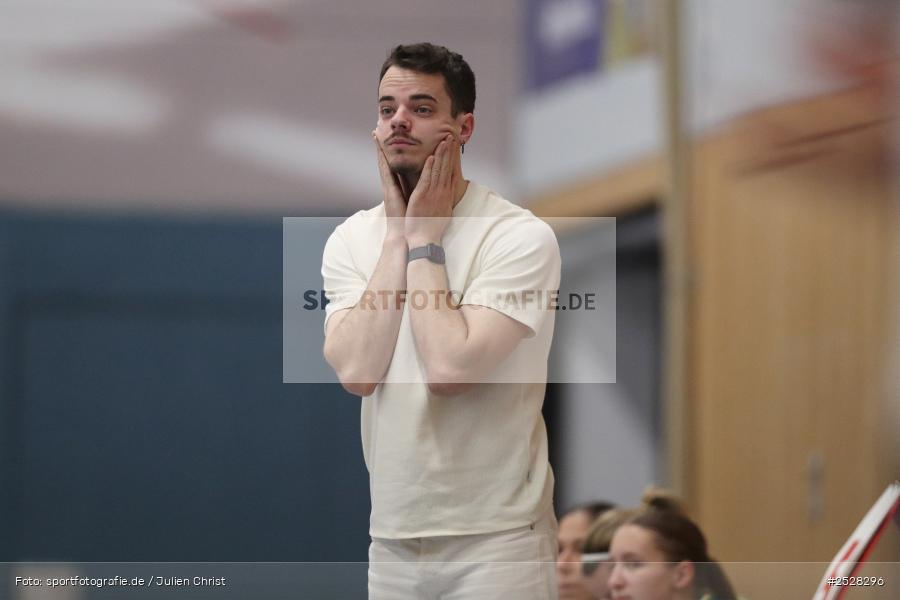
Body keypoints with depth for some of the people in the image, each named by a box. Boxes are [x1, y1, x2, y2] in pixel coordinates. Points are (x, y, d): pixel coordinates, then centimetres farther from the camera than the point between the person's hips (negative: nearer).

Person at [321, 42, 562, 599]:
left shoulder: (520, 236, -12)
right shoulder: (352, 239, 5)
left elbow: (450, 369, -23)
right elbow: (357, 371, -11)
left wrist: (424, 235, -13)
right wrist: (398, 234, -9)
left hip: (495, 538, -5)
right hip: (392, 537, 5)